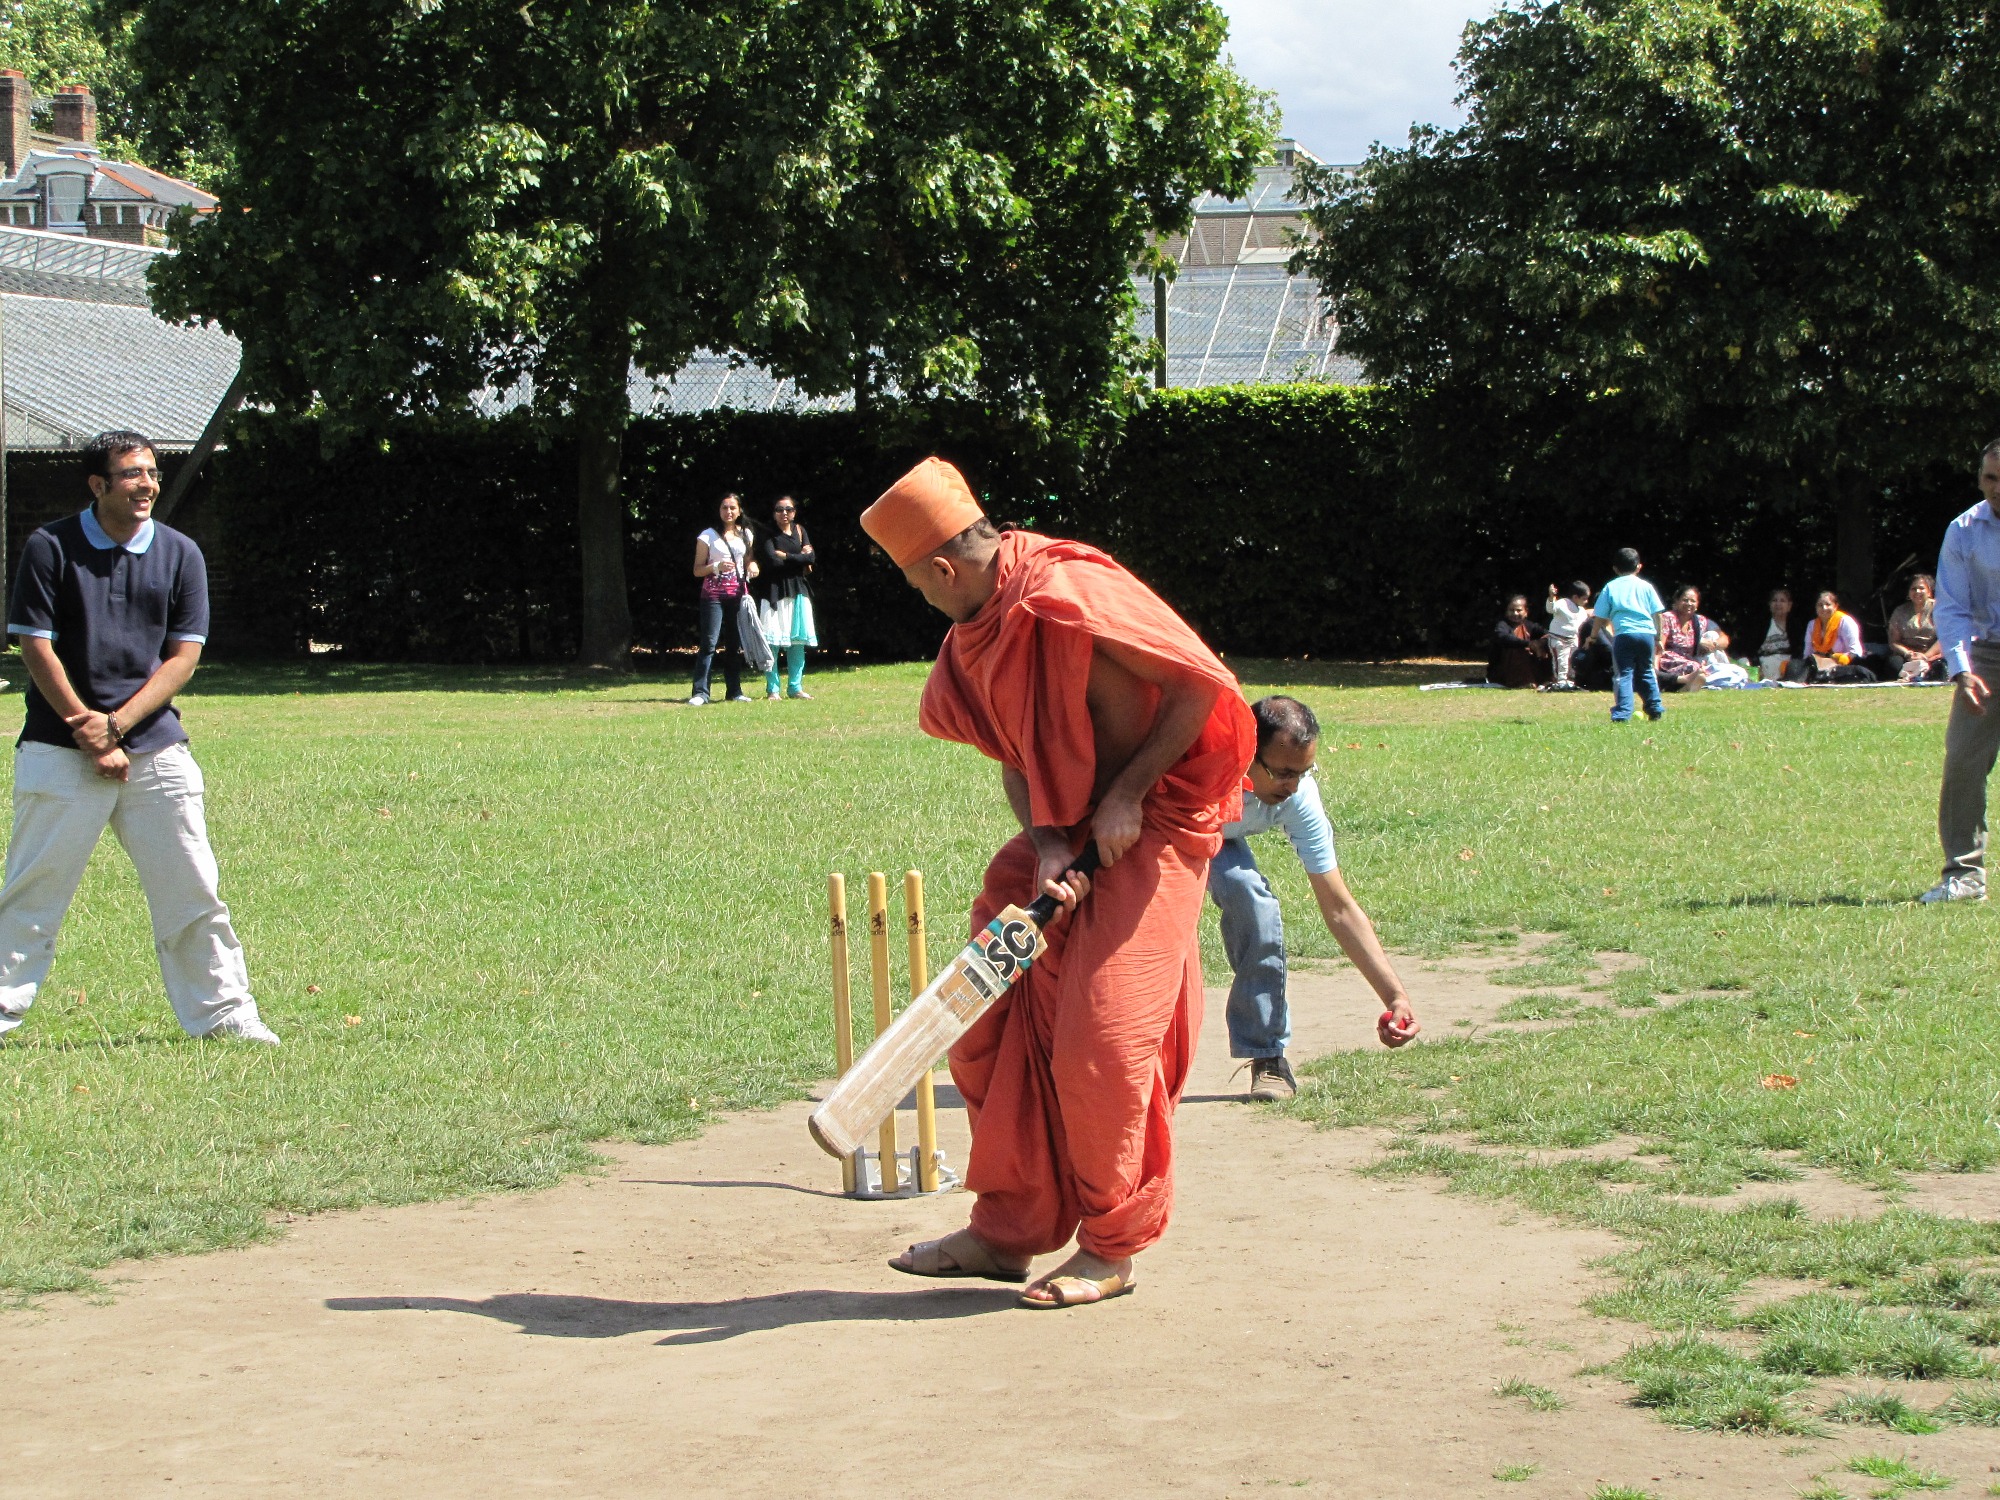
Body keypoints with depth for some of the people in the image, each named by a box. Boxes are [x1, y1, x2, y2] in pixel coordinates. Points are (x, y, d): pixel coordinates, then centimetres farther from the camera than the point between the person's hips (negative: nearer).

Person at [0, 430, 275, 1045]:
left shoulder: (180, 554, 6)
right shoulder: (49, 548, -2)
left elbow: (183, 656, 3)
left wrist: (117, 723, -9)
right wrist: (91, 735, -9)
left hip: (155, 746, 3)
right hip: (60, 750, -3)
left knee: (191, 888, 3)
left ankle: (221, 1012, 12)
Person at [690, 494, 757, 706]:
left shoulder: (745, 535, 13)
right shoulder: (708, 536, 0)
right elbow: (697, 570, -1)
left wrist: (752, 567, 0)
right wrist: (716, 567, -18)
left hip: (738, 594, 4)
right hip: (714, 595, -4)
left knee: (737, 643, 5)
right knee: (709, 643, -12)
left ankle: (735, 691, 13)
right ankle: (700, 692, -14)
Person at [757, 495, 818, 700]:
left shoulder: (800, 531, 12)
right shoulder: (769, 535, 0)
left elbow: (811, 557, 0)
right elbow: (772, 560, -15)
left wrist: (785, 556, -7)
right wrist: (799, 557, -5)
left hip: (798, 591, 4)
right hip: (775, 591, -4)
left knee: (798, 641, 3)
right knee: (772, 641, -8)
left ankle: (795, 687, 10)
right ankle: (772, 689, -5)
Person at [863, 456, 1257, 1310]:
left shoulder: (1071, 601, -24)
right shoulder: (974, 635, 4)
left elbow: (1204, 686, -20)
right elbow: (1016, 757, 10)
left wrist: (1128, 794, -17)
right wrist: (1047, 848, -8)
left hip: (1151, 827, -9)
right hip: (1066, 833, 9)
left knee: (1100, 1043, -11)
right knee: (992, 1024, 5)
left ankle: (1112, 1248, 5)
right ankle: (1006, 1231, 15)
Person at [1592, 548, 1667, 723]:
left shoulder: (1610, 588, 10)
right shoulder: (1646, 586, 14)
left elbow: (1601, 617, 9)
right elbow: (1657, 614, 11)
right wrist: (1658, 639, 19)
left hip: (1623, 634, -2)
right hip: (1647, 633, 2)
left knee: (1623, 674, -4)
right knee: (1647, 672, 18)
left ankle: (1622, 713, -15)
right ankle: (1655, 709, 21)